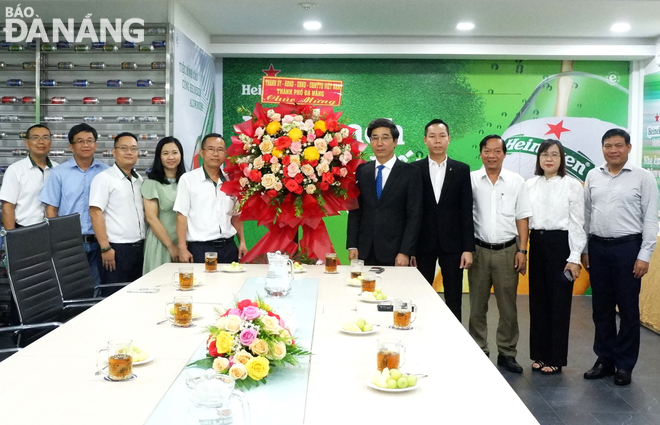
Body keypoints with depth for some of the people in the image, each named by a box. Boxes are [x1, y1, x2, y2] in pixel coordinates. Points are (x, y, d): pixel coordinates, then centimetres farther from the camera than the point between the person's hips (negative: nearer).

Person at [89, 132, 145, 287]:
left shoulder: (139, 179, 13)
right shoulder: (104, 178, -7)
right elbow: (95, 213, -13)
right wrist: (105, 248, -17)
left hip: (140, 246, 6)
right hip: (117, 248, -6)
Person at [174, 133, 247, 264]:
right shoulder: (188, 179, -3)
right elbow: (182, 215, -5)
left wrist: (242, 242, 9)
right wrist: (183, 248, -11)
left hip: (228, 247, 4)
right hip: (200, 248, -4)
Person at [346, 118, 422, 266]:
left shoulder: (410, 173, -2)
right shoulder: (361, 171, 8)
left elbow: (414, 215, -5)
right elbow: (355, 210, 8)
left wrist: (405, 252, -11)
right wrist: (352, 245, 1)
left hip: (394, 252, -2)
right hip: (364, 251, 3)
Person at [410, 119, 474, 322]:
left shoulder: (461, 170, 4)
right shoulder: (414, 169, 2)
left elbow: (466, 211, 1)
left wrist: (468, 247, -5)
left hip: (452, 243, 1)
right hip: (423, 243, 0)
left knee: (454, 299, 7)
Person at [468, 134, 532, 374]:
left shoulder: (516, 181, 3)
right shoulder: (471, 179, 0)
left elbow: (522, 218, 4)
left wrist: (522, 251, -2)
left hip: (507, 251, 1)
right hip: (479, 250, 0)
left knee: (508, 307, 6)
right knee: (477, 306, 8)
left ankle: (507, 353, 19)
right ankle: (478, 353, 20)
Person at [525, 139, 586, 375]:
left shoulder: (572, 185, -5)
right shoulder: (530, 184, 6)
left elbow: (577, 223, -6)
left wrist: (575, 257, -10)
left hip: (561, 244, -4)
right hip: (536, 244, 4)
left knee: (559, 302, 3)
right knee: (537, 300, 9)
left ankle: (555, 358, 14)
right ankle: (539, 354, 22)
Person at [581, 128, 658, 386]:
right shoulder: (593, 176, 7)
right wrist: (584, 249, 8)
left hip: (628, 247, -3)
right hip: (597, 247, 4)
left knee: (628, 309, 6)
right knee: (601, 308, 11)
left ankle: (625, 364, 18)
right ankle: (605, 359, 24)